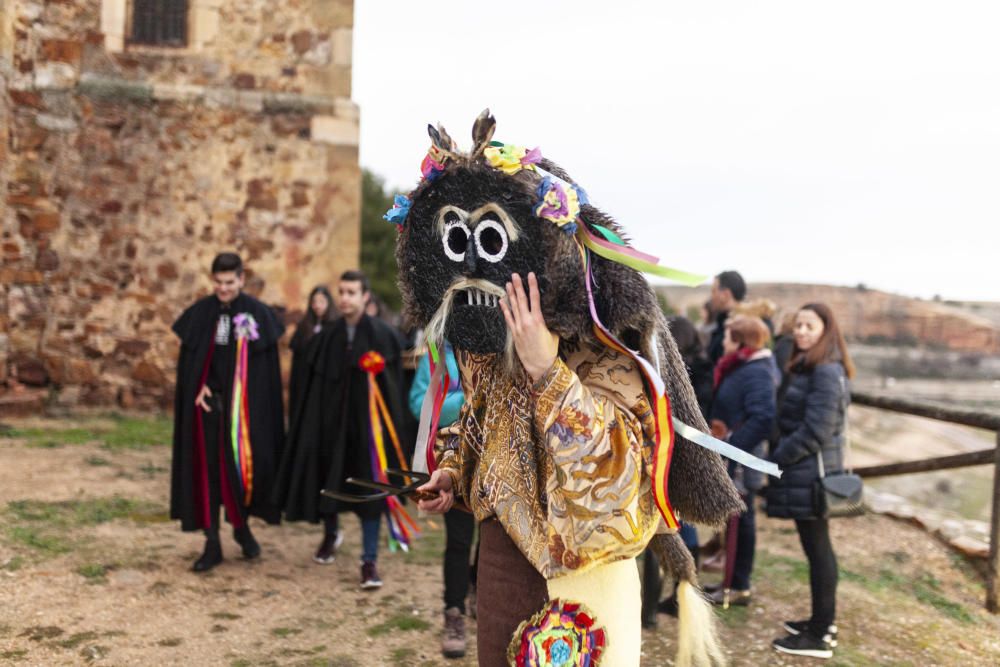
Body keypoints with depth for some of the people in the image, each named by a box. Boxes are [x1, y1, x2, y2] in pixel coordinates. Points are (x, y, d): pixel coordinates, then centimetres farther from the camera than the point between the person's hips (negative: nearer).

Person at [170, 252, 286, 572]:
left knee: (245, 463, 1)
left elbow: (266, 365, 0)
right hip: (208, 402, 1)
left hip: (245, 406, -1)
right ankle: (212, 543, 9)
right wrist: (199, 389, -7)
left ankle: (242, 525, 28)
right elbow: (189, 359, 8)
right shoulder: (201, 312, 3)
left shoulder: (257, 312, -2)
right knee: (208, 468, 1)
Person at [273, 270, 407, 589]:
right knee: (328, 481, 13)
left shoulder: (382, 335, -5)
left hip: (368, 421, -3)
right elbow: (315, 386, 4)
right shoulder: (327, 337, 4)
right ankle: (331, 533, 41)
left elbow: (394, 384, -4)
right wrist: (316, 425, -1)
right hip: (332, 419, 3)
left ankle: (369, 561, 4)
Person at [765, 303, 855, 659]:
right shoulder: (805, 365, 14)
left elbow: (816, 429, -22)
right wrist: (779, 455, 9)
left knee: (817, 549, -3)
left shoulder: (827, 371, -17)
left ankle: (820, 636, 6)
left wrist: (777, 458, -15)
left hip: (811, 472, -10)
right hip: (804, 470, 10)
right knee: (817, 547, 16)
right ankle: (824, 621, 27)